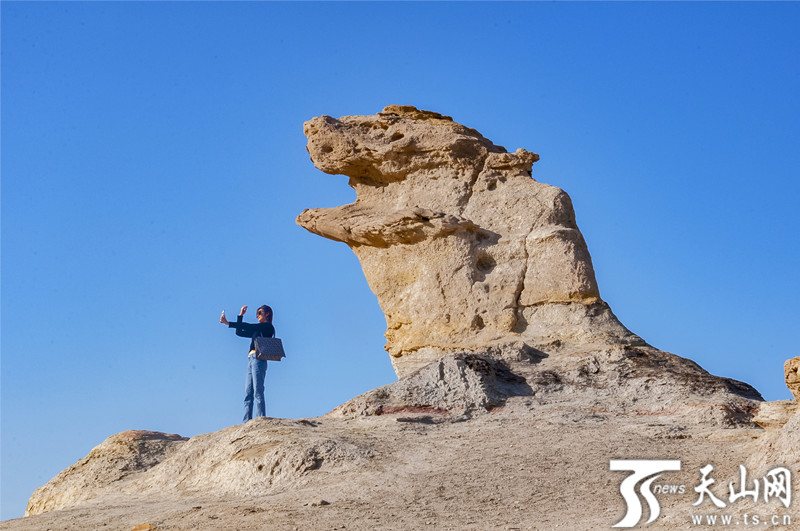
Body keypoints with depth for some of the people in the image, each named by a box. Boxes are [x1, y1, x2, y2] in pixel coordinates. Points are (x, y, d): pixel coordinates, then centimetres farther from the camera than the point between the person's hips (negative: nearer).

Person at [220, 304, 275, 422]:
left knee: (258, 392, -15)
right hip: (251, 359, 9)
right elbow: (239, 332, 28)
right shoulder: (257, 330, 27)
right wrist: (240, 315, 23)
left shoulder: (268, 326, 2)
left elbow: (248, 326, -7)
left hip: (258, 359, -9)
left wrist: (228, 323, -9)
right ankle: (246, 422, -5)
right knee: (248, 393, 0)